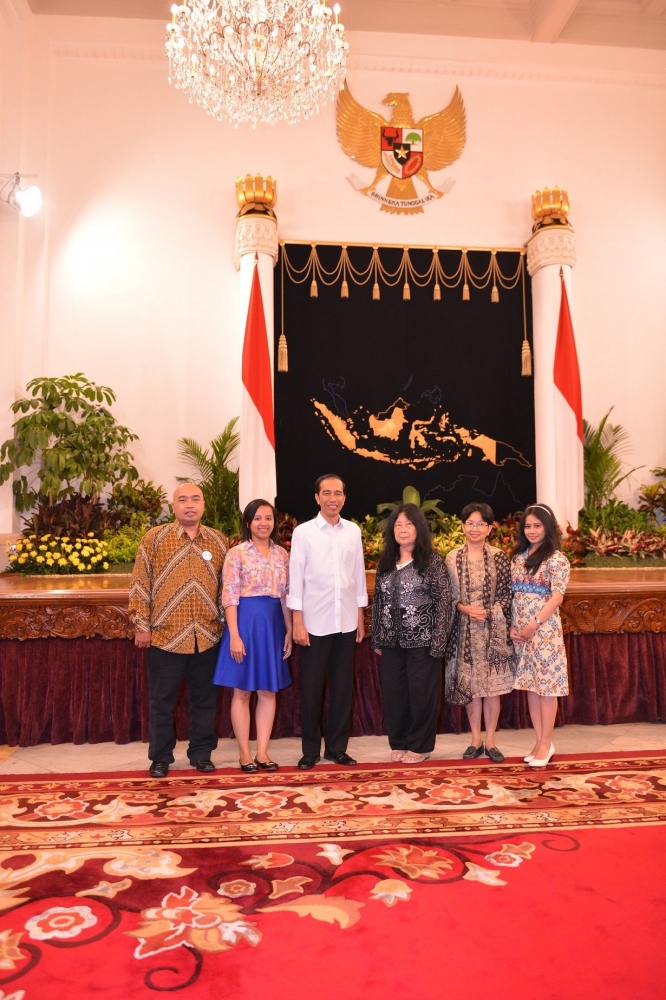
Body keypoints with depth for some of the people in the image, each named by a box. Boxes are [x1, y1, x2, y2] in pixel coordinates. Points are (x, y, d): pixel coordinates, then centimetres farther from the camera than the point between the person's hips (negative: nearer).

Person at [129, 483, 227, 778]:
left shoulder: (218, 541, 6)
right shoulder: (154, 538, -1)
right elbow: (140, 584, -2)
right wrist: (141, 625, -5)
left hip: (207, 637, 2)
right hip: (165, 636, -2)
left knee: (204, 699, 12)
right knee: (162, 701, 9)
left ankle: (201, 753, 28)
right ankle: (160, 757, 25)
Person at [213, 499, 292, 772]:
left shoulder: (281, 554, 8)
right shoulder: (237, 553, -6)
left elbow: (286, 596, 11)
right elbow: (229, 597, -10)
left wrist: (289, 630, 7)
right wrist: (234, 635, -16)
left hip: (273, 623, 5)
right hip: (246, 621, -5)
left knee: (268, 691, 9)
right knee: (242, 691, 4)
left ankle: (262, 752, 19)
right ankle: (244, 753, 16)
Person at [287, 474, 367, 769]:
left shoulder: (353, 531, 5)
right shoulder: (303, 532, -4)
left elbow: (359, 574, 9)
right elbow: (296, 577, -5)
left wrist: (360, 617, 9)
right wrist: (297, 622, -8)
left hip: (346, 621, 3)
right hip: (315, 622, -3)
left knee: (342, 686, 10)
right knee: (311, 688, 6)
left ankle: (337, 747, 25)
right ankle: (310, 750, 22)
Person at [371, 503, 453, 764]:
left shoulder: (432, 560, -6)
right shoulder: (386, 562, 9)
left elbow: (444, 601, -9)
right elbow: (378, 601, 12)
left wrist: (438, 640, -13)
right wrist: (377, 639, 9)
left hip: (422, 640, -5)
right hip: (392, 641, 5)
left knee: (421, 693, 5)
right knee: (393, 693, 10)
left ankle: (420, 746, 20)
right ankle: (399, 742, 26)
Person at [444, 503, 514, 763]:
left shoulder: (498, 557, -1)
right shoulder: (452, 558, 1)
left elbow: (506, 594, 0)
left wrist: (489, 612, -14)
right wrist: (464, 608, -13)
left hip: (492, 630, -1)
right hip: (464, 630, 1)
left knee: (492, 684, 5)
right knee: (470, 685, 8)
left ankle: (490, 741, 18)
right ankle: (476, 739, 22)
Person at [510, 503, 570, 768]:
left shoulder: (556, 559, -7)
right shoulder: (518, 557, 10)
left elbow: (557, 598, -13)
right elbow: (513, 595, 11)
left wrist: (533, 625, -17)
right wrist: (512, 626, 2)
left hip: (544, 629, -6)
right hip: (521, 630, 6)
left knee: (546, 685, 1)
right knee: (530, 684, 11)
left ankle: (546, 743, 13)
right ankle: (539, 741, 21)